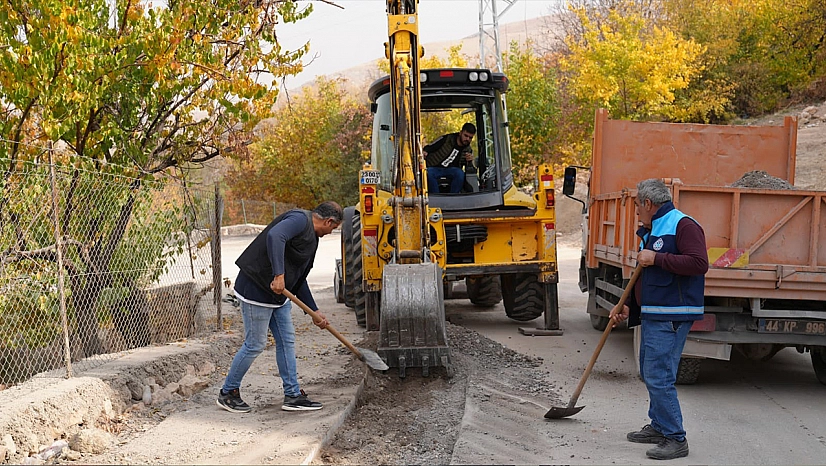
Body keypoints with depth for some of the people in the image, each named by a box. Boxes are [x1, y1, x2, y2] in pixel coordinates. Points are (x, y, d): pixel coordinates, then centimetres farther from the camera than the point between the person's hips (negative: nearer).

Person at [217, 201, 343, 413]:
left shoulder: (311, 237, 17)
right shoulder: (299, 219, -14)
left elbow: (299, 278, 22)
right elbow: (274, 236, -35)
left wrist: (315, 311, 21)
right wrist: (278, 275, -40)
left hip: (278, 293, 10)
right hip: (256, 289, -10)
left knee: (287, 341, 10)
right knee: (255, 345, -1)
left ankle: (293, 395, 17)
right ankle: (227, 393, 15)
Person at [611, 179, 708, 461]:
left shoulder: (683, 225, -12)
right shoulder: (650, 230, 20)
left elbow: (699, 263, -25)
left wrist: (656, 259, -22)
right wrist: (627, 306, 20)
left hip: (671, 317, -11)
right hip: (651, 314, 11)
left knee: (659, 376, -12)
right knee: (649, 372, 18)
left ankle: (675, 439, -5)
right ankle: (659, 427, 31)